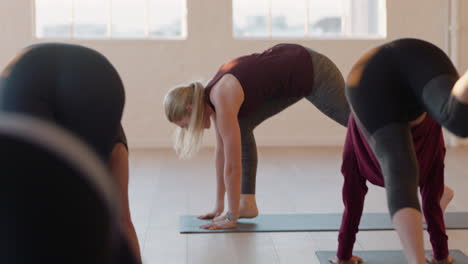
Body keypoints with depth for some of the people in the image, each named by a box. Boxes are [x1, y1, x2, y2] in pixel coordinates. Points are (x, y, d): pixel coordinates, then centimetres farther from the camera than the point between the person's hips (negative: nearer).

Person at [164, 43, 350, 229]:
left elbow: (233, 165, -25)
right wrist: (219, 207, 9)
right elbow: (221, 150, 6)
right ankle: (248, 203, 6)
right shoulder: (211, 95, -1)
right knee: (241, 126, 1)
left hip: (310, 73, -8)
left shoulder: (223, 101, -27)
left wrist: (231, 217, -16)